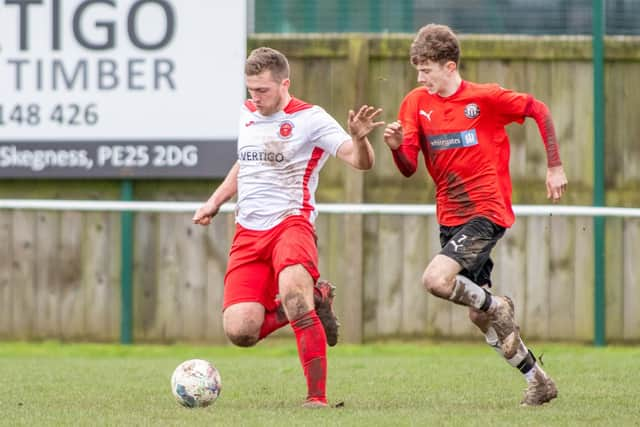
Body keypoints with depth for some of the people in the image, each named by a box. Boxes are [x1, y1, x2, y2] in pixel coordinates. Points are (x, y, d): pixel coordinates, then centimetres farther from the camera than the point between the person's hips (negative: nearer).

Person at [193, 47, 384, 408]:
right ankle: (311, 302, 15)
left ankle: (318, 395, -28)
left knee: (293, 290, -37)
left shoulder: (310, 119, -5)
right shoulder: (246, 115, 13)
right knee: (239, 331, -12)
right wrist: (215, 202, 28)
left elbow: (361, 162, -15)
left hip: (290, 223, -5)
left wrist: (359, 138, -35)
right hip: (248, 232, 6)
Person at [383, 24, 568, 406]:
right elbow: (409, 168, -2)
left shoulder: (484, 98, -10)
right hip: (451, 216, 6)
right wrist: (397, 146, -24)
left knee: (436, 279, -26)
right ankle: (538, 381, 21)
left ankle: (496, 306, 1)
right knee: (479, 316, 8)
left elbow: (538, 110, -2)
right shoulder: (416, 103, 2)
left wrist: (555, 167, -2)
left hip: (487, 211, -6)